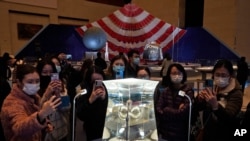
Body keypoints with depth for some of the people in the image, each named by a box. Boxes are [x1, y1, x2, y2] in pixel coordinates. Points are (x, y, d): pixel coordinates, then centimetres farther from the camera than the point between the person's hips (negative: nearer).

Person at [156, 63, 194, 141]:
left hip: (181, 133, -3)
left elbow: (183, 113, -17)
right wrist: (176, 112, -13)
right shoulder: (165, 91, 2)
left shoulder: (188, 91, -11)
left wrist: (166, 110, -6)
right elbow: (158, 110, -5)